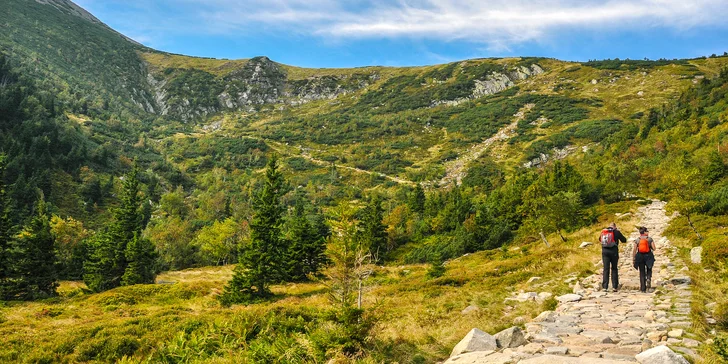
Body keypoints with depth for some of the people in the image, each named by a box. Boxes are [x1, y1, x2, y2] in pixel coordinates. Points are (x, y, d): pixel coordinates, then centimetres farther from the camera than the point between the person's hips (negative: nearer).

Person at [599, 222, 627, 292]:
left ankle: (605, 287, -3)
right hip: (613, 251, -2)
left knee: (606, 269, 3)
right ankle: (614, 287, 6)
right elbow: (624, 240, 7)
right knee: (614, 269, 9)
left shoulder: (603, 231, 8)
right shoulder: (616, 232, -1)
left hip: (605, 251, 2)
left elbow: (600, 239, 25)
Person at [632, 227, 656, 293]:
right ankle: (648, 279, -10)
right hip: (648, 256, -1)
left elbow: (634, 250, -3)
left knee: (642, 272, 8)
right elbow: (654, 249, -5)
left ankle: (643, 289, 9)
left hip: (640, 256, 1)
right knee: (649, 270, 21)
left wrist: (633, 259, 3)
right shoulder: (650, 239, -3)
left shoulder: (637, 240, 0)